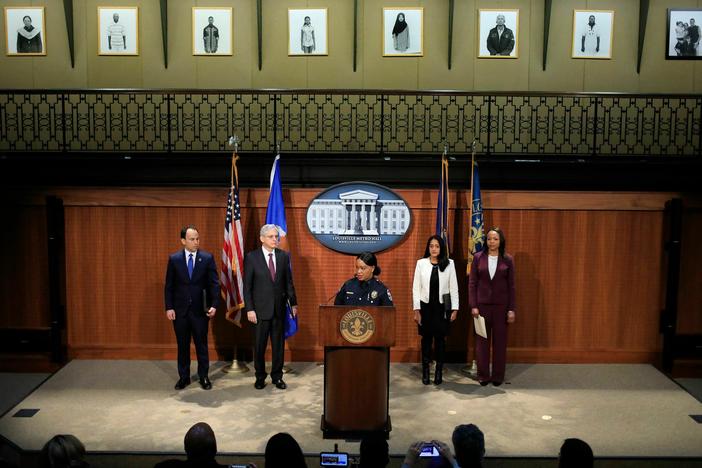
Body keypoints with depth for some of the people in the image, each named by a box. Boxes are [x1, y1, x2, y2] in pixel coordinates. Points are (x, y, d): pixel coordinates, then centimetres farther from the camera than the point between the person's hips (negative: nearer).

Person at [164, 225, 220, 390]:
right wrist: (169, 307, -5)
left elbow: (214, 284, -3)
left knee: (201, 344, 7)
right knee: (182, 345, 11)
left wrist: (214, 305, -13)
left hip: (200, 309, -1)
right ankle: (183, 377, 22)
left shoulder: (208, 258, -2)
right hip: (180, 309, 1)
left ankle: (204, 376, 20)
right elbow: (169, 286, 2)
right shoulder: (174, 259, 0)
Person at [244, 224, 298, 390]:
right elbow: (247, 286, -6)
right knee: (259, 345, 6)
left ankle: (277, 377, 21)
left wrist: (293, 303, 6)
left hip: (279, 308, 3)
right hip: (261, 308, -3)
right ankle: (260, 377, 22)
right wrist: (249, 309, -10)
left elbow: (288, 282, 8)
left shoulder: (284, 256, 3)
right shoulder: (252, 257, -6)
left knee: (278, 344, 9)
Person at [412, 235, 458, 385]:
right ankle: (425, 371, 15)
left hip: (442, 307, 0)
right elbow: (416, 288, 0)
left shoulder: (449, 264, 0)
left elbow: (454, 287, 2)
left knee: (440, 339, 4)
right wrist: (416, 310, -4)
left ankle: (439, 371, 15)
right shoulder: (421, 263, 0)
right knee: (426, 338, 5)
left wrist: (455, 309, -3)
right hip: (426, 306, 0)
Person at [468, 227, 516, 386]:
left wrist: (511, 309, -1)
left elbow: (511, 286, 2)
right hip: (482, 305, 0)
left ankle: (498, 376, 16)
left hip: (501, 306, 0)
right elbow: (472, 283, 1)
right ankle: (483, 375, 15)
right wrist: (473, 306, -6)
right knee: (482, 341, 5)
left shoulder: (507, 259, 1)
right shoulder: (478, 257, 1)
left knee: (500, 341, 5)